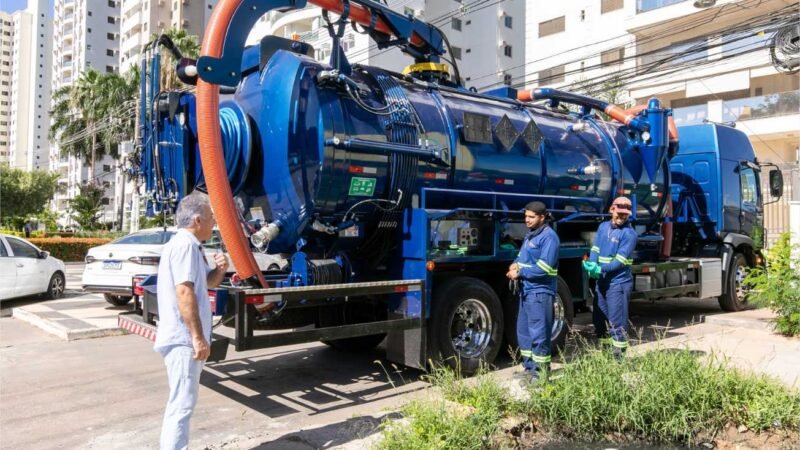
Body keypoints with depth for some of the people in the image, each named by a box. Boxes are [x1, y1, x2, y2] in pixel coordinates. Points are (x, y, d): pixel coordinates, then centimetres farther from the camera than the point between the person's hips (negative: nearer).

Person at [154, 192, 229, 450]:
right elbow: (184, 292, -24)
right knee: (181, 405, -6)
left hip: (185, 339, 11)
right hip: (184, 339, -11)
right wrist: (198, 337, -24)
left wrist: (220, 269, 3)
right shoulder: (185, 245, -16)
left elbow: (208, 283, 25)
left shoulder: (190, 245, 16)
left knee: (182, 403, 19)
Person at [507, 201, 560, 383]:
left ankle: (541, 372, 6)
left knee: (538, 333, -4)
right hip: (526, 290, 10)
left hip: (540, 292, -10)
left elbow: (543, 268, -21)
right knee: (523, 331, 14)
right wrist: (516, 265, -1)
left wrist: (520, 273, -15)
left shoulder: (549, 237, -14)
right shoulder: (530, 235, 16)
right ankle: (529, 368, 25)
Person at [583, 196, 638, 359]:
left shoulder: (629, 233, -11)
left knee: (617, 323, -5)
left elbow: (620, 261, -18)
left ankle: (619, 358, 3)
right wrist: (592, 265, -14)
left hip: (618, 283, -7)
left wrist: (600, 269, -26)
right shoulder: (603, 226, 10)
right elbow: (596, 248, 5)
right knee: (599, 319, 15)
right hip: (602, 281, 7)